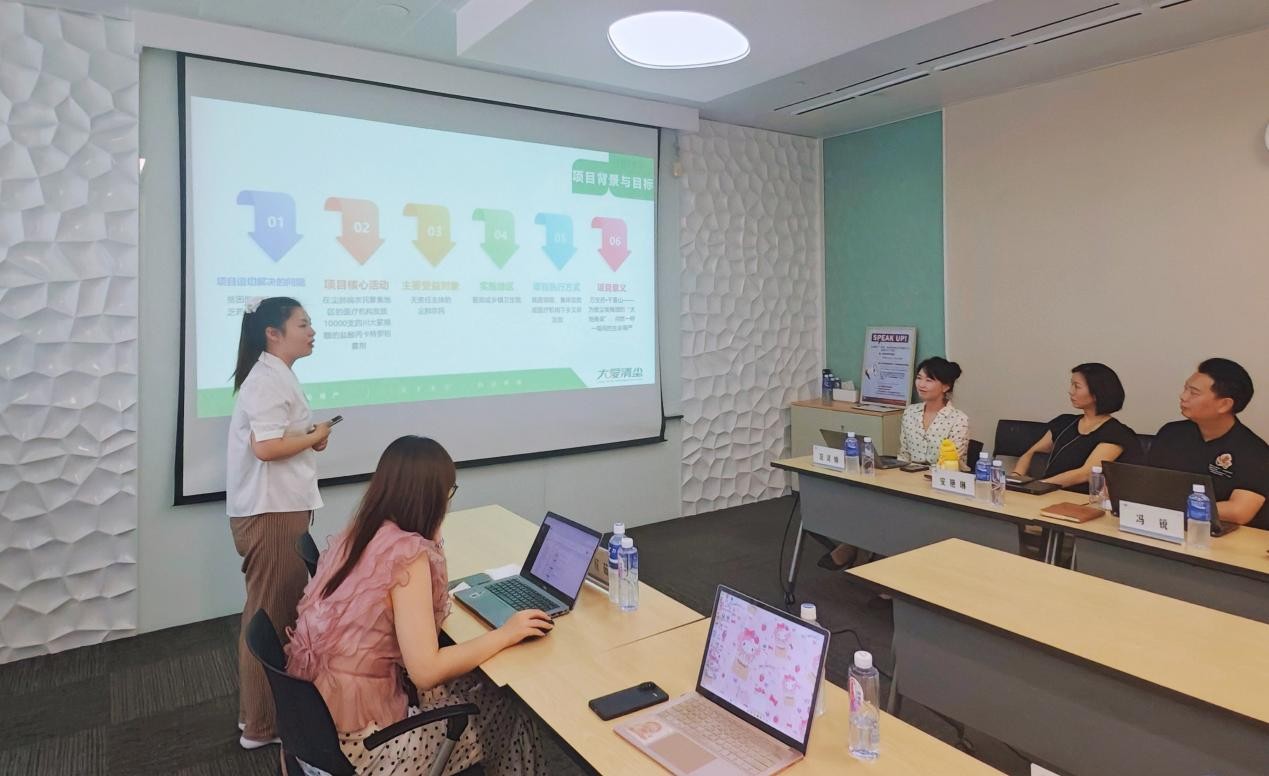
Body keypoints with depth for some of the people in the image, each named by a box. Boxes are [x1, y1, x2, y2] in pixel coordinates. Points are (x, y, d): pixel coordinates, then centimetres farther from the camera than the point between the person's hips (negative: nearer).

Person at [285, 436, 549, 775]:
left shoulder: (352, 536, 0)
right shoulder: (407, 551, -23)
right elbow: (426, 671, -24)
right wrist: (505, 633, -13)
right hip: (357, 739, -7)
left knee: (474, 682, 19)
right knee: (509, 709, 9)